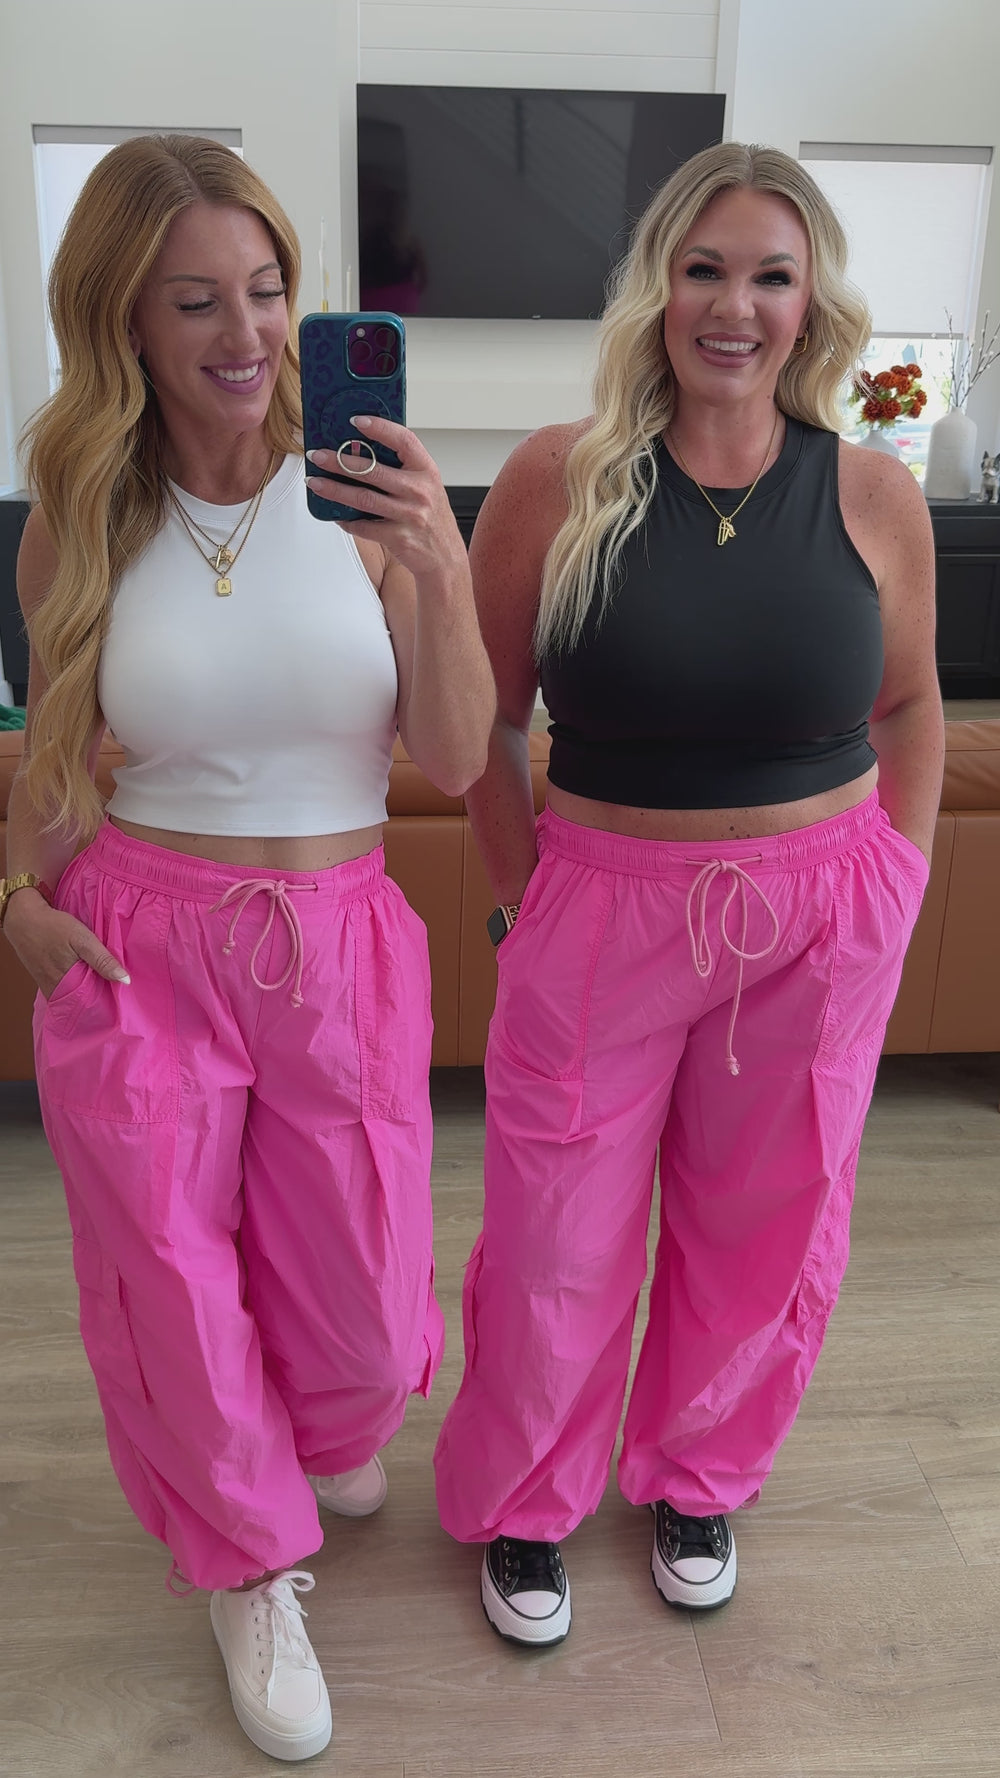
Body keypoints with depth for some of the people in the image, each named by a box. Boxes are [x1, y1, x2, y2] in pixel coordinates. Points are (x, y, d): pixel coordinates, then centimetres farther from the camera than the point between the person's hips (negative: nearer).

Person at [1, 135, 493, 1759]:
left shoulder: (366, 490, -7)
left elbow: (454, 763, -10)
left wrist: (437, 569, -23)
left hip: (338, 942, 0)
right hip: (140, 941, 1)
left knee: (354, 1277, 14)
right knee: (172, 1277, 11)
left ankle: (338, 1426, 55)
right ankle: (251, 1563, 42)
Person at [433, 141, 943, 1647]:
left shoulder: (872, 497, -3)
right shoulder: (558, 479, -8)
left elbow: (907, 701, 11)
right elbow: (482, 717, -1)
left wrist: (895, 875, 5)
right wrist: (522, 894, -4)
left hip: (821, 926, 2)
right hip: (602, 905, -2)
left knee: (767, 1225, 17)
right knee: (561, 1234, 9)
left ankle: (699, 1478, 46)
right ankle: (521, 1506, 38)